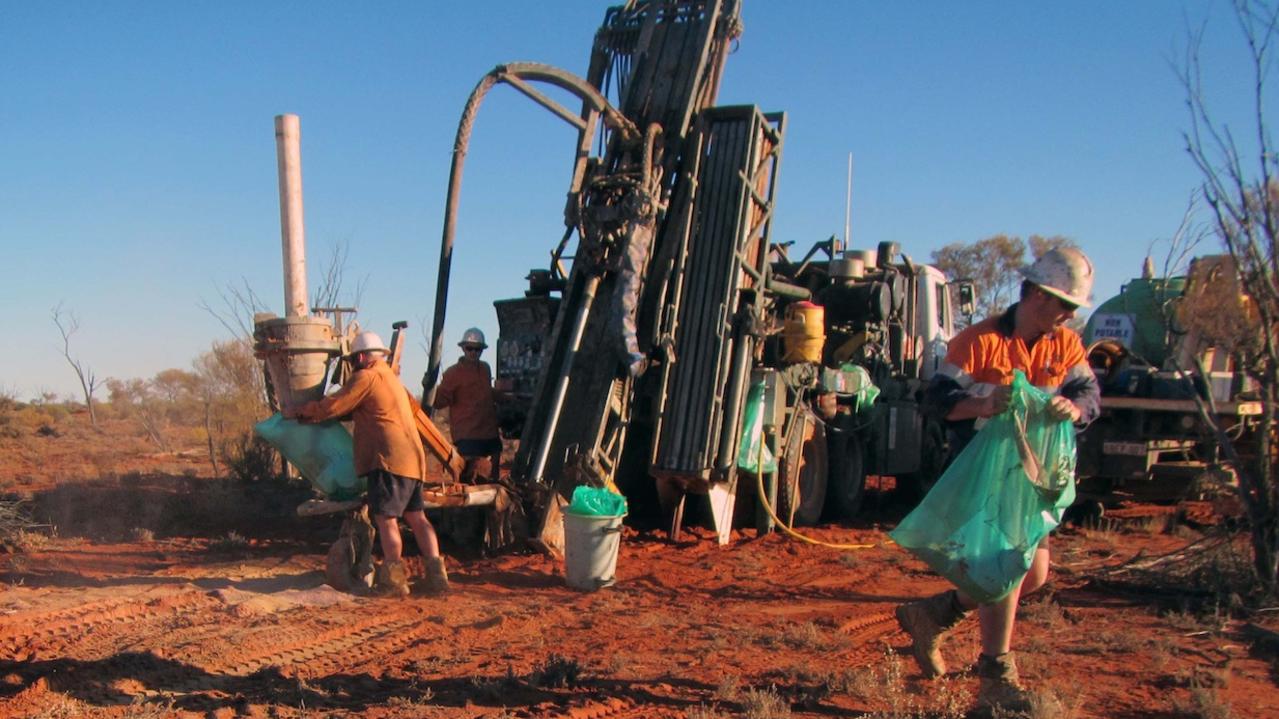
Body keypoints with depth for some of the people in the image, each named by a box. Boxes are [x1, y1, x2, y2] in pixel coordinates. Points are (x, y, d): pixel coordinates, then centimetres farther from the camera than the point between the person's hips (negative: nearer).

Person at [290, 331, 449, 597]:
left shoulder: (366, 377, -5)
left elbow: (332, 406, -5)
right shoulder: (392, 378, 23)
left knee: (385, 518, -6)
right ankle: (436, 574, 5)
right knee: (416, 516, 8)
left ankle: (393, 580, -6)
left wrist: (304, 410, 11)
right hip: (411, 458, 9)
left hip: (389, 458, -9)